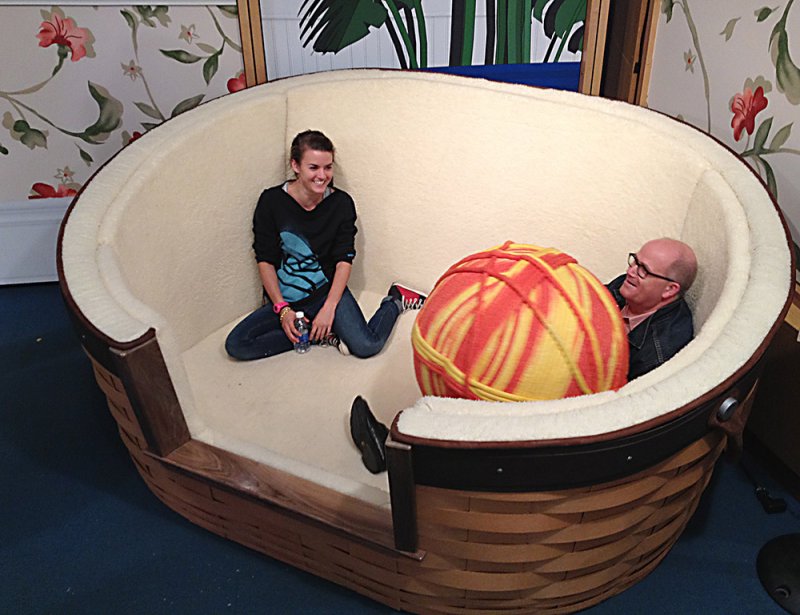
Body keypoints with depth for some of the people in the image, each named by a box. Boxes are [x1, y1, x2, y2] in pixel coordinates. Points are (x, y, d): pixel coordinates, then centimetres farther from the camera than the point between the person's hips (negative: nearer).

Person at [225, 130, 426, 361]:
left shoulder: (341, 203, -7)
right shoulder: (271, 201, -9)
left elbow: (344, 261, -7)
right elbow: (265, 261, -5)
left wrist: (328, 308, -18)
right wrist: (283, 309, -14)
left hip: (328, 290, -1)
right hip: (283, 298, 1)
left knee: (366, 346, -23)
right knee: (236, 345, -18)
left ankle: (395, 301, 8)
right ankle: (321, 335, -11)